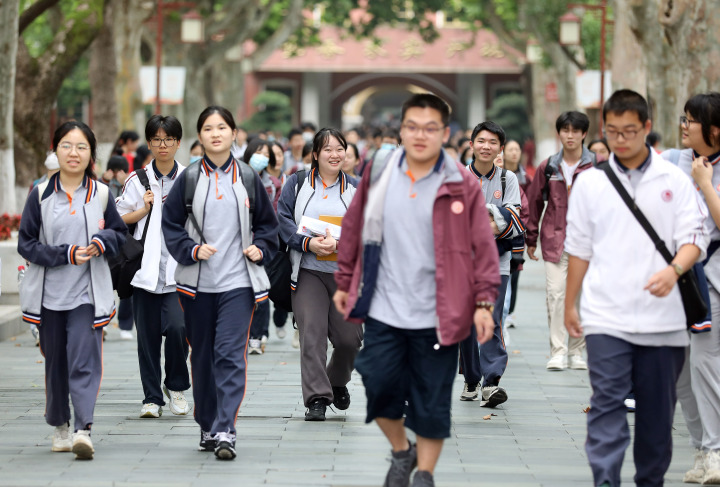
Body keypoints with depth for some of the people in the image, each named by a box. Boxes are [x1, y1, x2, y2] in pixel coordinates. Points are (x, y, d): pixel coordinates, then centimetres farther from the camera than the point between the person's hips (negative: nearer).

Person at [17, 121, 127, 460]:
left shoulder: (101, 194, 4)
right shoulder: (41, 195, 2)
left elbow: (119, 234, 13)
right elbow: (26, 244, 0)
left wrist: (102, 242, -10)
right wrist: (66, 254, -13)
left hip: (87, 292, -1)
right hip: (49, 292, 1)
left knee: (84, 359, -14)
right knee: (55, 361, 10)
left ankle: (83, 429, -23)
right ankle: (59, 426, 26)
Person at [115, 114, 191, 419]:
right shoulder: (138, 181, 8)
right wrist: (143, 210, -6)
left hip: (178, 268, -1)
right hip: (145, 267, 1)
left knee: (176, 326, -16)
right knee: (148, 334, 1)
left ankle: (176, 386, 6)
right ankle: (152, 398, 11)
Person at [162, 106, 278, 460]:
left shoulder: (248, 179, 5)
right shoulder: (188, 179, 3)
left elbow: (267, 224, 14)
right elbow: (171, 225, 5)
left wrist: (261, 248, -3)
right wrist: (192, 250, -10)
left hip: (238, 283, -1)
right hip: (198, 283, 1)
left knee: (230, 354, -13)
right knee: (202, 357, 10)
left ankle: (225, 431, -16)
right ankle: (207, 427, 23)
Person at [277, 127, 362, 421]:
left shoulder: (355, 189, 10)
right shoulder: (297, 184, 7)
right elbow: (283, 220, -1)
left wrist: (338, 242, -17)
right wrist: (308, 243, -16)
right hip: (308, 272, -2)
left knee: (350, 337, -1)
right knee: (312, 333, -12)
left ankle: (338, 382, 28)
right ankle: (317, 398, -9)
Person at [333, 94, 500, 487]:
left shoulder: (462, 185, -4)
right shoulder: (378, 175, 3)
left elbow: (483, 246, -4)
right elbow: (353, 230, 12)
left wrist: (484, 302, -9)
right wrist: (344, 283, 13)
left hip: (437, 317, -2)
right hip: (383, 311, 2)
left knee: (432, 402, 4)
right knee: (380, 389, 4)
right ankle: (401, 452, 31)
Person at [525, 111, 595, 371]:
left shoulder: (596, 167, 1)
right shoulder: (548, 167, 7)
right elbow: (534, 202, 14)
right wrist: (531, 239, 13)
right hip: (555, 240, 1)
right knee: (556, 294, -7)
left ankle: (576, 351, 14)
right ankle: (558, 351, -4)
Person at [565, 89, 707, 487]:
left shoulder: (674, 181, 4)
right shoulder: (589, 182, 6)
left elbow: (693, 237, -1)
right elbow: (578, 248, 13)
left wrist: (674, 270, -22)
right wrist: (570, 304, 15)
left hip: (661, 316, 1)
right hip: (606, 316, -1)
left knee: (657, 409, 8)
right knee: (607, 402, -12)